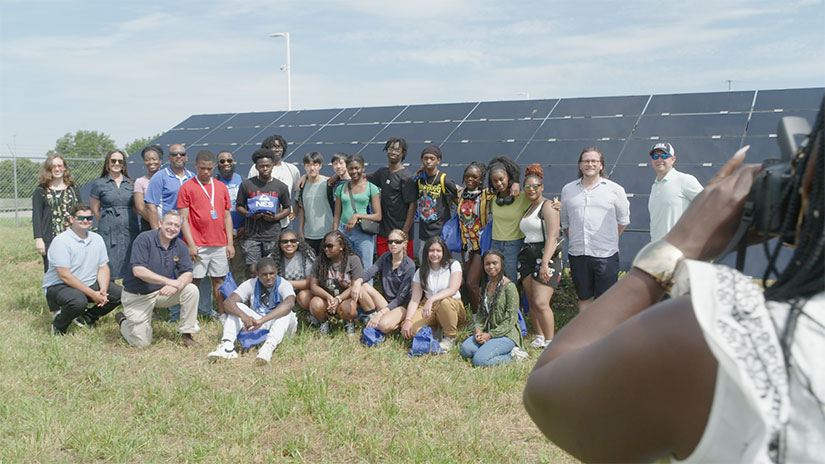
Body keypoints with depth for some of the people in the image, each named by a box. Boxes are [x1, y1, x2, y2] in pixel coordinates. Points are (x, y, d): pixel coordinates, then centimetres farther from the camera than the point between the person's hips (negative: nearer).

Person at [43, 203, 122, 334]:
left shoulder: (97, 239, 5)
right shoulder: (61, 241, -17)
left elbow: (103, 267, 5)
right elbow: (64, 276, -22)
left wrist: (103, 291, -14)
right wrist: (92, 294, -24)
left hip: (89, 284, 7)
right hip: (58, 286, -7)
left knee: (120, 293, -8)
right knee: (79, 301, -38)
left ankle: (86, 318, 12)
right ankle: (58, 326, -6)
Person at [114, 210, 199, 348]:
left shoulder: (180, 246, -2)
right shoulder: (144, 239, -17)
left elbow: (187, 274, -7)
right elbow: (138, 270, -27)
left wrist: (176, 286, -32)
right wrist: (169, 281, -34)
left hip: (161, 292, 5)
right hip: (137, 296, -4)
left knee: (191, 290, -21)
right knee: (142, 343, -8)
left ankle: (186, 334, -7)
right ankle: (123, 321, 24)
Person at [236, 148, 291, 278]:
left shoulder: (281, 187, 6)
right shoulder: (246, 184, 5)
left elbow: (287, 209, 13)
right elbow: (239, 206, 10)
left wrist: (275, 217, -7)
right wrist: (248, 214, -11)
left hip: (273, 236, 1)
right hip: (251, 235, -1)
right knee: (252, 270, -5)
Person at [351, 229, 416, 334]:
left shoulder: (409, 265, -13)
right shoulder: (385, 257, 3)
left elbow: (401, 297, -16)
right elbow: (370, 272, -12)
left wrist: (381, 313, -24)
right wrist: (358, 281, -36)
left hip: (401, 305, -6)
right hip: (385, 300, 6)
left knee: (384, 325, -35)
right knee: (361, 286, -17)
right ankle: (372, 316, -6)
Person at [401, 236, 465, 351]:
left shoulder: (453, 265, -7)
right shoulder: (421, 272, 2)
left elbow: (453, 290, -23)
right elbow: (415, 299, -5)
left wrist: (431, 300, -36)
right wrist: (408, 320, -22)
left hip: (453, 308, -2)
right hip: (428, 307, 2)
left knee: (444, 302, -39)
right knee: (410, 330, -26)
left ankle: (450, 338, -14)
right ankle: (435, 331, 6)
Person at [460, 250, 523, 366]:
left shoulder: (509, 287, -11)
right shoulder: (486, 286, 12)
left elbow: (511, 319, -13)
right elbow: (481, 312, 14)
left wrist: (490, 335, -15)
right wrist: (478, 330, -6)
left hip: (506, 333, -7)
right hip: (487, 331, 7)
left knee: (479, 360, -24)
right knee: (465, 350, -19)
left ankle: (511, 355, -4)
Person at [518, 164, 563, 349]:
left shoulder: (547, 206, -6)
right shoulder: (527, 208, 20)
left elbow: (552, 236, -17)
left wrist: (545, 262, -24)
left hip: (546, 257, -8)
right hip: (527, 256, 8)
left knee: (541, 303, -16)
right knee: (532, 302, 7)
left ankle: (550, 343, -11)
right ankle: (539, 338, 18)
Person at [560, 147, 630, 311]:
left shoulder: (615, 190, 2)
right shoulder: (568, 190, 9)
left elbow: (623, 220, 10)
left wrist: (608, 240, 7)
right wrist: (575, 241, 11)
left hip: (606, 255, -2)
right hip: (577, 255, 2)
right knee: (584, 298, 12)